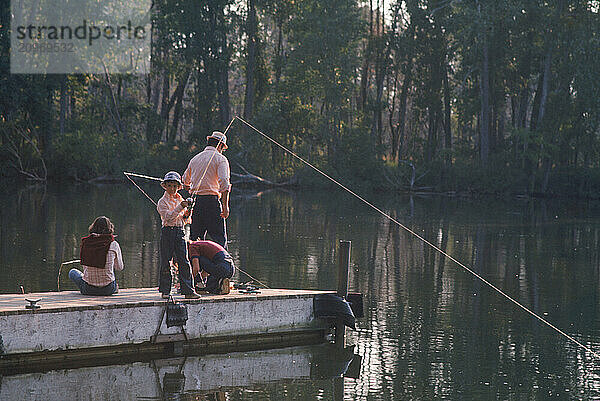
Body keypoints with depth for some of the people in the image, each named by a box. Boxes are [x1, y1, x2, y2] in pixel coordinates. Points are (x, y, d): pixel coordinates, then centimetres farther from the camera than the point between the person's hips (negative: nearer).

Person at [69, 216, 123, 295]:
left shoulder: (85, 242, -2)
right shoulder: (113, 245, -9)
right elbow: (119, 267, 6)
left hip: (88, 289, 0)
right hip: (108, 290, 0)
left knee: (72, 272, 33)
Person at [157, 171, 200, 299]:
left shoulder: (180, 200, 16)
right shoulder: (162, 202, -1)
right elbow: (168, 217, -17)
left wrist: (186, 215, 0)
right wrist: (180, 207, -22)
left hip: (180, 231, 4)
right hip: (167, 231, -4)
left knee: (184, 262, -2)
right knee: (166, 262, 0)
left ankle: (188, 290, -3)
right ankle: (165, 290, 9)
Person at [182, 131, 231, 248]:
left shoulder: (195, 159, 17)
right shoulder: (220, 159, -1)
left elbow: (185, 182, 27)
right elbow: (224, 182, -14)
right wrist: (225, 206, -16)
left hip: (195, 201, 5)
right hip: (212, 201, -5)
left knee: (195, 239, 8)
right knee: (219, 238, -5)